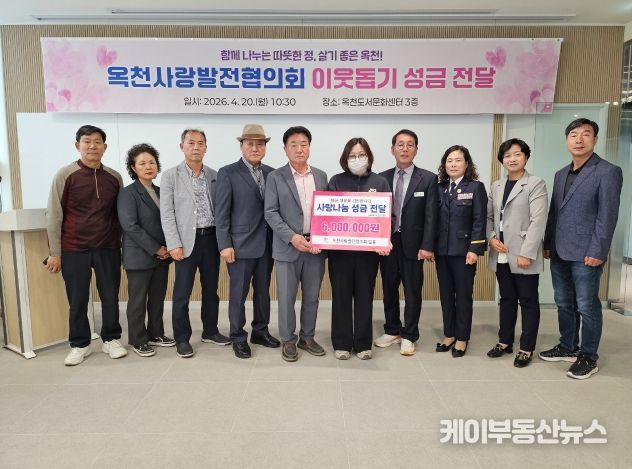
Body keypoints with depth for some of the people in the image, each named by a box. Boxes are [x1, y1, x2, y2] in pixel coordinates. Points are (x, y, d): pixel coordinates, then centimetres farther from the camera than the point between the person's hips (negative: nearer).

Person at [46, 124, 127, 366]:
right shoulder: (65, 175, -4)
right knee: (77, 301, 8)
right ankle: (80, 344, 25)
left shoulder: (114, 177, 4)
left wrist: (122, 246, 9)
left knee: (110, 297, 9)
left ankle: (111, 339, 26)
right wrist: (55, 253, -4)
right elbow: (54, 215, -3)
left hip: (108, 249, 2)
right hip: (74, 250, -2)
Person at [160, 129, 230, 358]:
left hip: (211, 238, 3)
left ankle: (210, 331, 28)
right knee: (182, 292, 3)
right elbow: (166, 213, -5)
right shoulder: (171, 175, 0)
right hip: (187, 240, -3)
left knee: (211, 289, 13)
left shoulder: (215, 175, 9)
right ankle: (182, 338, 17)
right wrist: (174, 244, -12)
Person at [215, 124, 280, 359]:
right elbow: (221, 212, -7)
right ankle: (238, 337, 20)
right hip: (241, 244, -4)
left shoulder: (272, 173, 9)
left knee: (263, 290, 15)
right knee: (238, 294, 5)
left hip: (267, 244, 5)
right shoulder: (228, 173, -4)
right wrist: (225, 245, -12)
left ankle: (260, 331, 30)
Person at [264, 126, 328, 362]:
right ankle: (288, 340, 21)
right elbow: (271, 213, -7)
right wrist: (292, 237, -17)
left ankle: (307, 338, 28)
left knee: (312, 296, 11)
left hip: (316, 246, 3)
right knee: (286, 297, 4)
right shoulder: (275, 177, -1)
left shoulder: (321, 176, 9)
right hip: (288, 247, -3)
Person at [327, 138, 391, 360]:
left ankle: (363, 343, 22)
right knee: (341, 295, 6)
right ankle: (342, 343, 20)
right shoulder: (336, 181, 4)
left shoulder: (380, 182, 4)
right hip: (339, 248, 0)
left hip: (369, 249, 0)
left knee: (365, 295, 9)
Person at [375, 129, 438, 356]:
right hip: (387, 242, 3)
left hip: (413, 244, -2)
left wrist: (427, 246, -13)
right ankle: (392, 331, 28)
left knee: (412, 291, 5)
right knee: (389, 289, 12)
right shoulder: (382, 178, 6)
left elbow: (430, 216, -6)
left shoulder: (428, 178, -1)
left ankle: (408, 336, 19)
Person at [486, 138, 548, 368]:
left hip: (523, 255, -5)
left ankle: (527, 348, 16)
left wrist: (526, 253, -19)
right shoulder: (496, 186, 13)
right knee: (507, 300, 15)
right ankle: (505, 341, 27)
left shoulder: (535, 184, -5)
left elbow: (538, 221, -13)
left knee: (528, 302, 5)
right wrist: (491, 237, -5)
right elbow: (488, 216, 14)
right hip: (501, 255, 5)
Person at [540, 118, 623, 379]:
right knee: (564, 304, 15)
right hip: (559, 252, 7)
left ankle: (588, 357, 16)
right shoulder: (561, 175, 15)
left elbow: (607, 216, -12)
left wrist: (597, 252, -16)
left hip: (586, 254, -6)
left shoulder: (608, 172, -6)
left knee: (587, 307, 2)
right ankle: (568, 347, 29)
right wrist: (547, 245, 12)